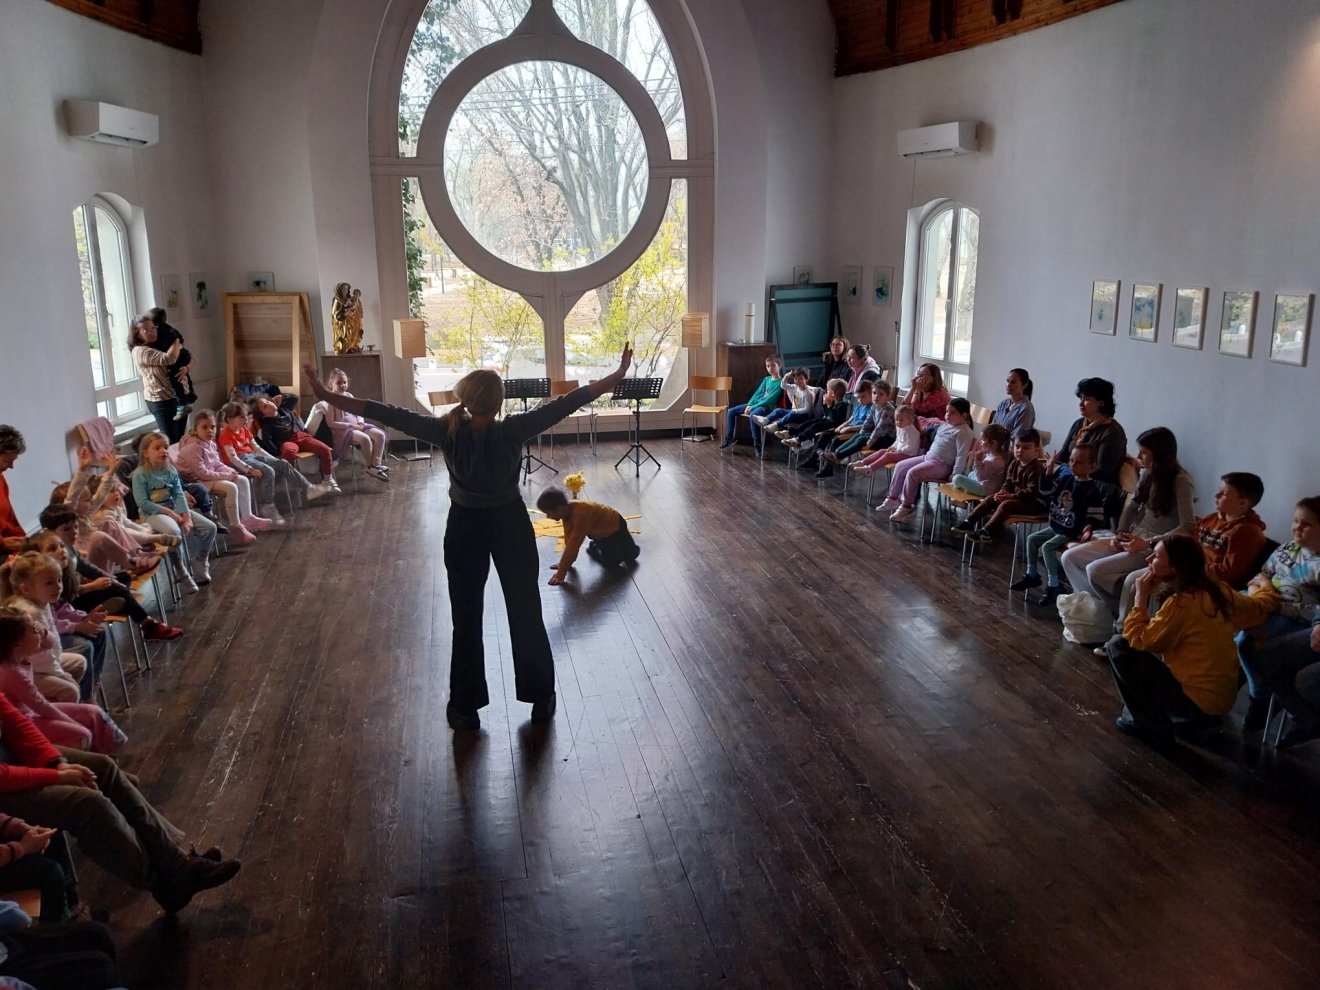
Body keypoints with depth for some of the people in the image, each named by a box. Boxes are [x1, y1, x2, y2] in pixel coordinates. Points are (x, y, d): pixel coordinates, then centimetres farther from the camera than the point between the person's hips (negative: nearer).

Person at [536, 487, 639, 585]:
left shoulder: (581, 514, -44)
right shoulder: (567, 512, -19)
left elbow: (574, 544, -44)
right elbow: (569, 540, -10)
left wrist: (561, 573, -43)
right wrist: (565, 563, -8)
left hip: (615, 526, -5)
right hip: (599, 532, 5)